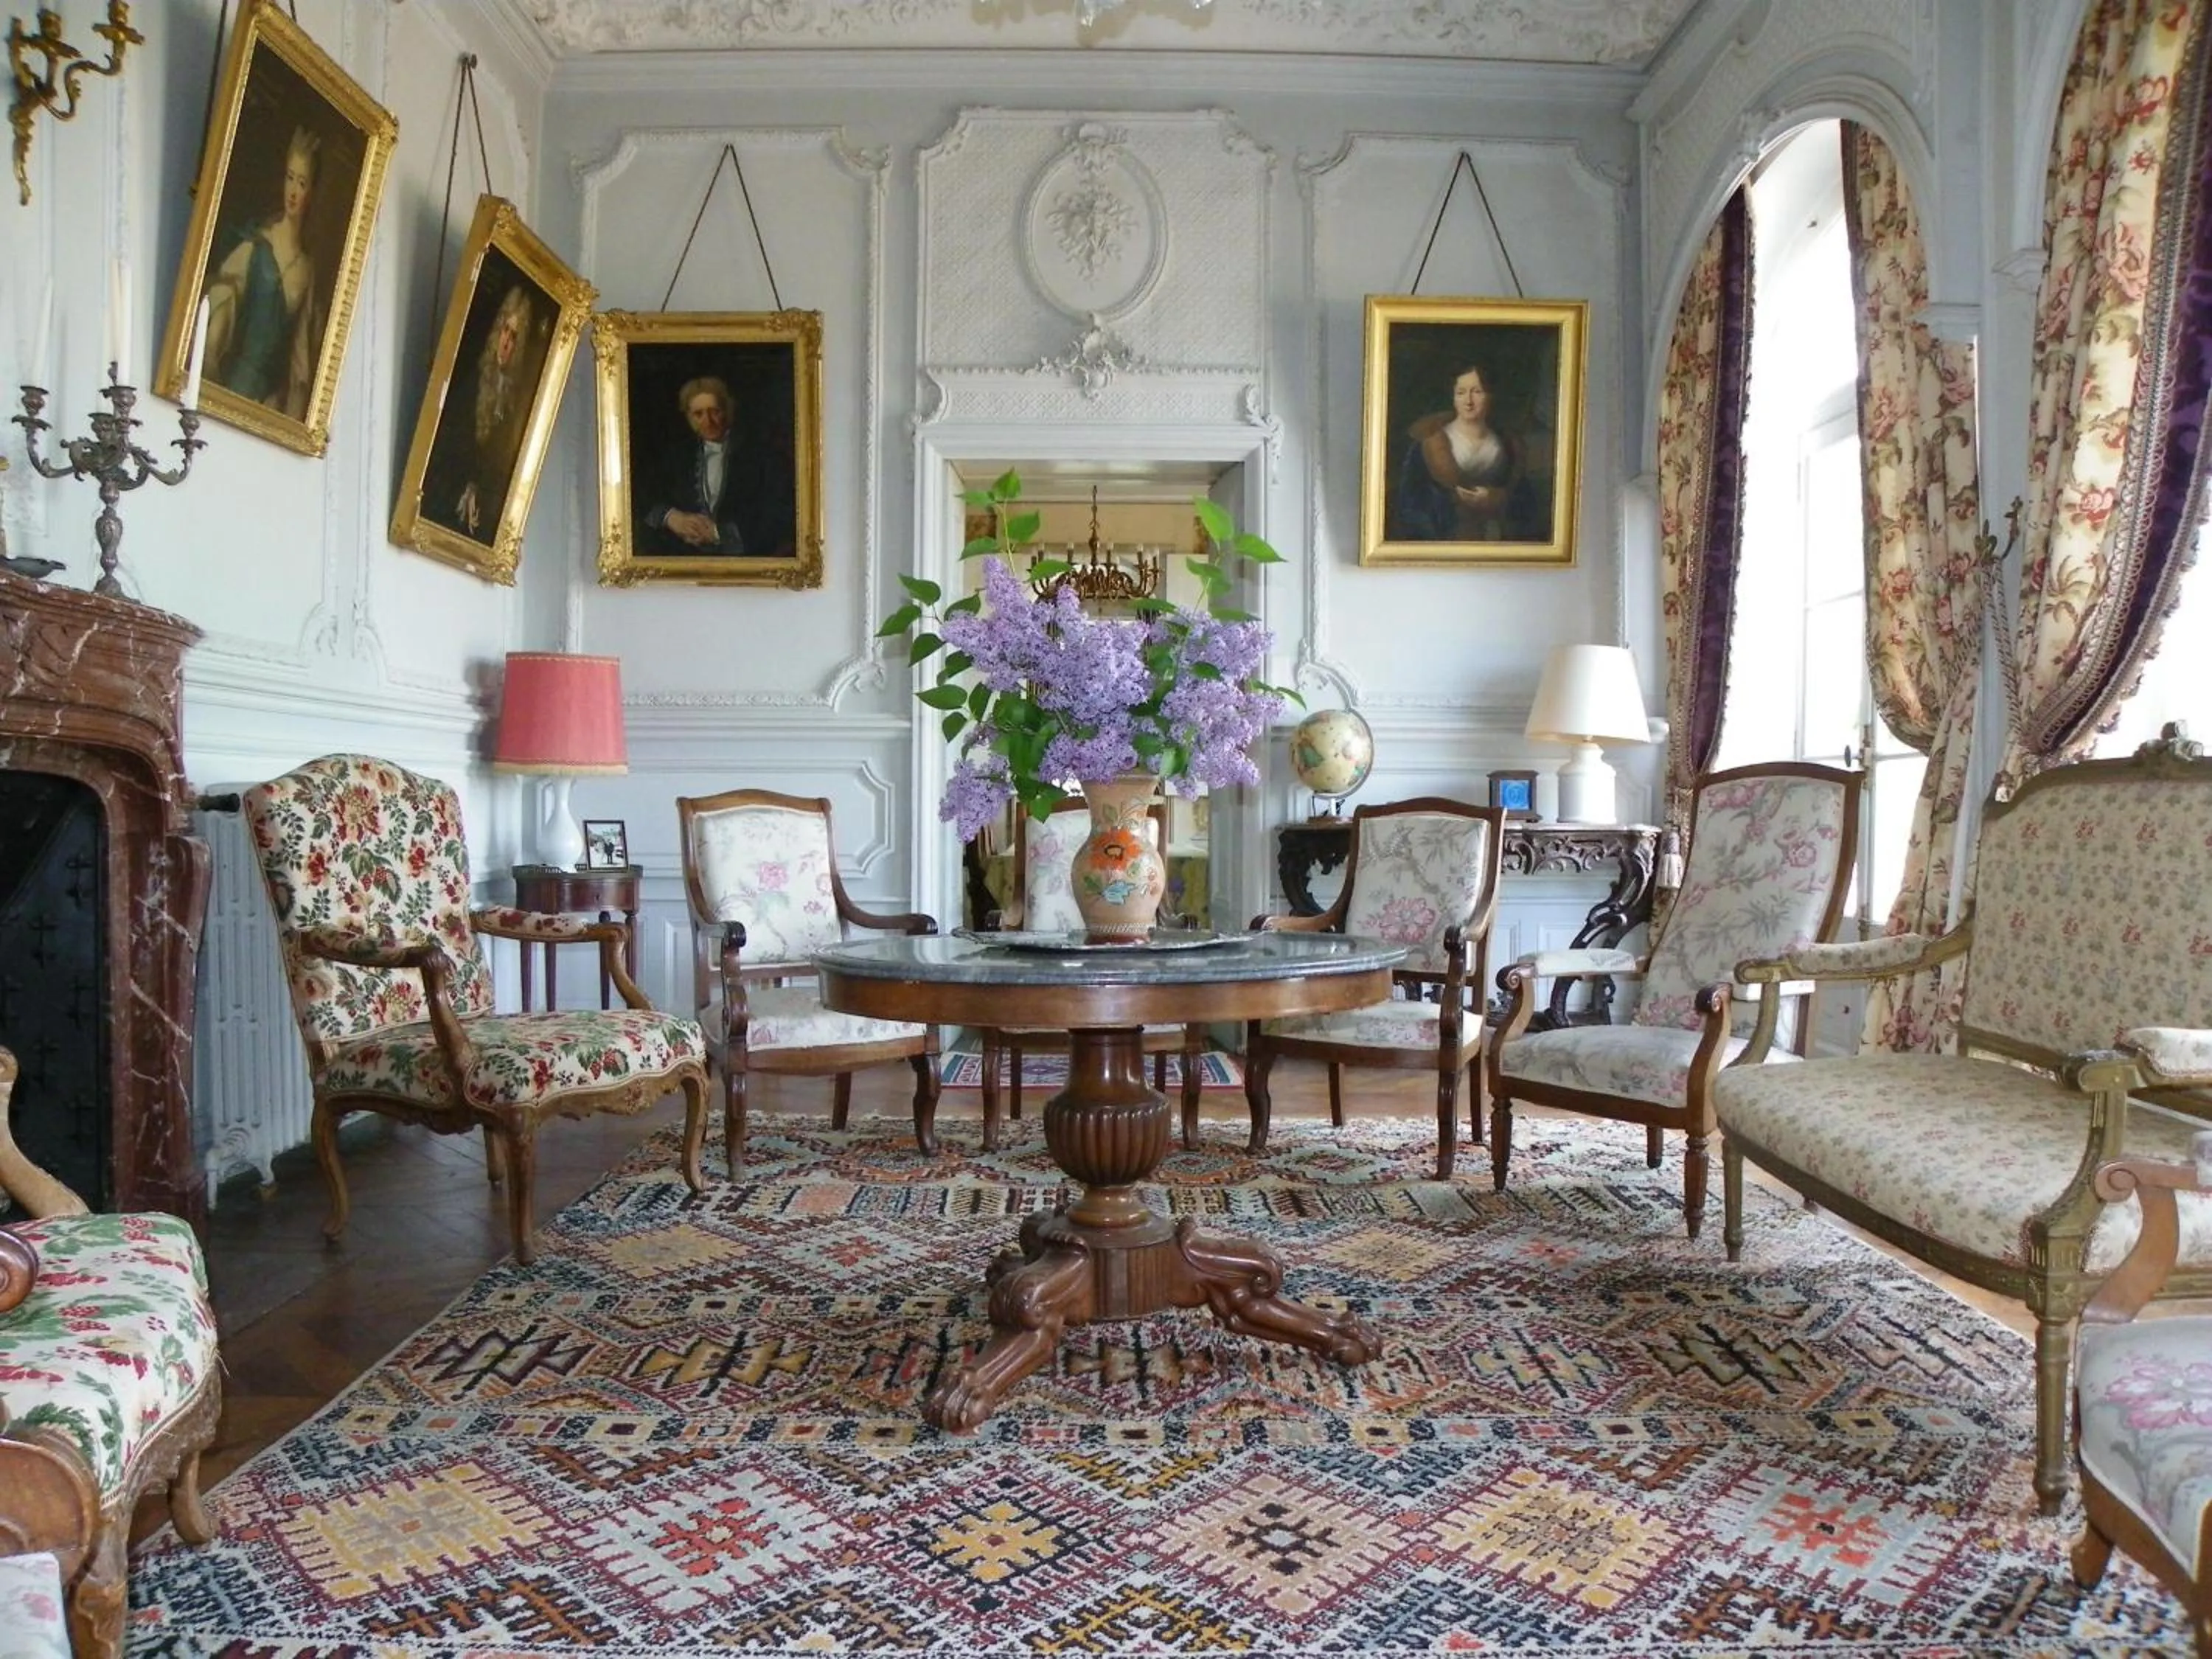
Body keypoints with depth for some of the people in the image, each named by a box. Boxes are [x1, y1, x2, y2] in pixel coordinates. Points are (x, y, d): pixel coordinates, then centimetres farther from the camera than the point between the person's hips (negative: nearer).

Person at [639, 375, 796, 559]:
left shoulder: (758, 455, 7)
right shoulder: (680, 456, 21)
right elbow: (650, 502, 13)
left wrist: (719, 532, -14)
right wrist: (671, 517, -12)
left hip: (742, 554, -3)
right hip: (687, 554, 3)